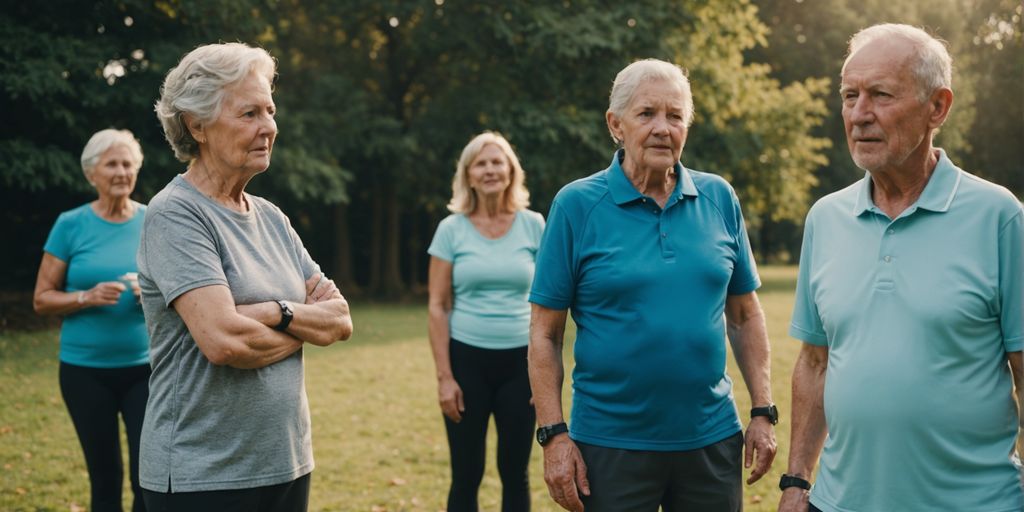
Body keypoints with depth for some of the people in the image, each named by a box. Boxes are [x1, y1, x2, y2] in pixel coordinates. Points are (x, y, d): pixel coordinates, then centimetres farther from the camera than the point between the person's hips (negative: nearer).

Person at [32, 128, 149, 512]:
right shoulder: (71, 225, -1)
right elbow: (42, 299, 0)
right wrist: (87, 297, -17)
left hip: (145, 366, 0)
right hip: (85, 368, 0)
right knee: (104, 476, 10)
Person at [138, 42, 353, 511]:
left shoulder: (270, 217, 9)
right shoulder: (175, 214, -13)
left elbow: (340, 319, 4)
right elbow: (223, 340, -23)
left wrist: (278, 313, -15)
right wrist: (307, 329, -6)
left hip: (287, 462, 7)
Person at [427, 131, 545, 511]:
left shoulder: (533, 225, 2)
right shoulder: (451, 229, -1)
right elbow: (438, 306, -1)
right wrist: (444, 376, -7)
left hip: (520, 362, 1)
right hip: (467, 360, -1)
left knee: (515, 474, 7)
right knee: (466, 476, 4)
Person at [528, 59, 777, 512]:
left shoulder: (719, 199, 3)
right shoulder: (576, 204, -6)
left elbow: (745, 315, 9)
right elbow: (545, 334, -6)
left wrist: (763, 412, 4)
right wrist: (554, 436, -11)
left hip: (712, 440, 3)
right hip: (611, 446, -3)